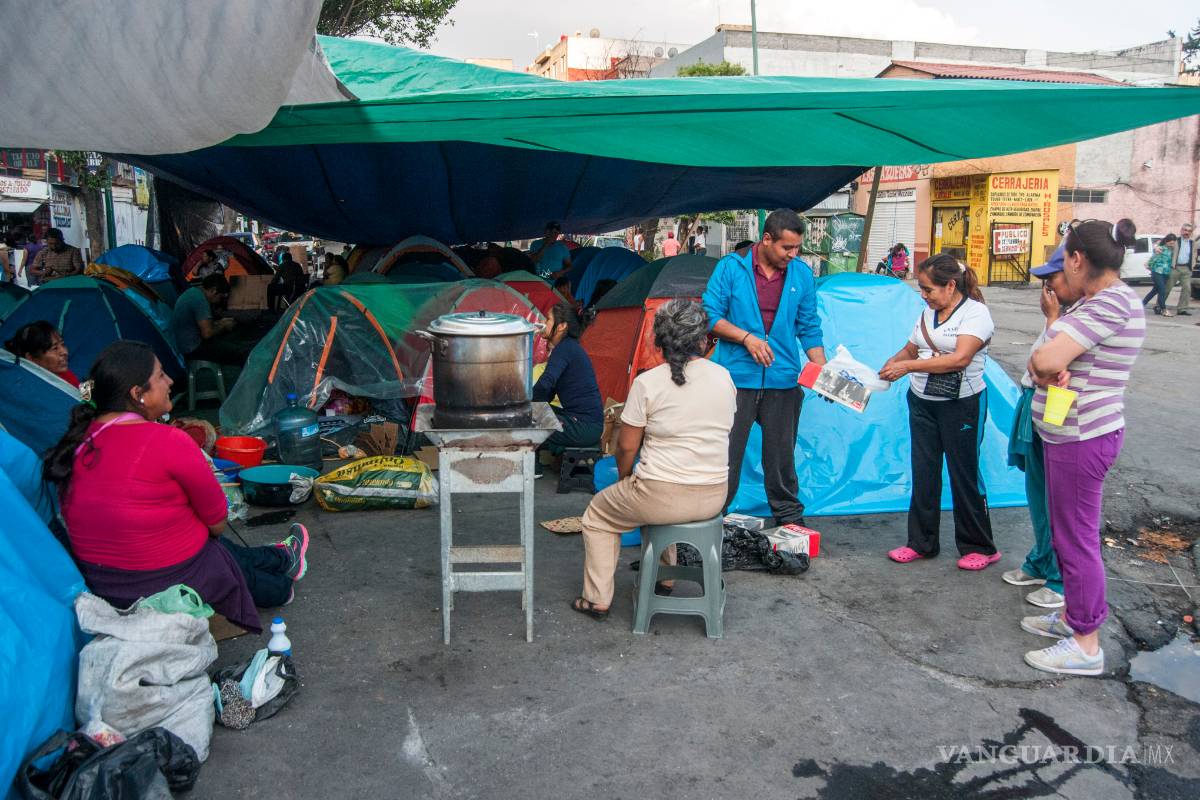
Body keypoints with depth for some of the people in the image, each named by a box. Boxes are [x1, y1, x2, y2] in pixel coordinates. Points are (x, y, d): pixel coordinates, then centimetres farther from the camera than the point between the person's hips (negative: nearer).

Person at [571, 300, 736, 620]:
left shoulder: (647, 383, -14)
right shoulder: (724, 377, 0)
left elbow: (627, 446, -8)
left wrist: (624, 479, 12)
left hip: (663, 496, -5)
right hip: (714, 497, 5)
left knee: (598, 516, 22)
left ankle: (597, 600, 22)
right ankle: (665, 578, 43)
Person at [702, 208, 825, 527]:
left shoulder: (802, 274, 5)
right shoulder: (731, 267, -4)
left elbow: (809, 328, 11)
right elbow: (709, 315, -4)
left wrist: (823, 371, 1)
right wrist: (746, 338, -15)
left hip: (783, 381, 3)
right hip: (737, 378, -3)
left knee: (781, 454, 13)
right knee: (726, 454, 1)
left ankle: (789, 515, 29)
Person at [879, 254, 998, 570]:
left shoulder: (975, 312, -13)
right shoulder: (928, 313, 9)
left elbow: (960, 358, -25)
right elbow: (909, 350, 17)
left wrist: (908, 366, -26)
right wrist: (890, 365, -5)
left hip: (961, 405, -7)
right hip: (922, 402, 7)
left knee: (964, 475, 2)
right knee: (923, 474, 10)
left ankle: (980, 548, 17)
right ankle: (921, 543, 21)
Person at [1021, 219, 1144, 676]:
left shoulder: (1111, 303, -21)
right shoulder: (1098, 300, 12)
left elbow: (1046, 360, -29)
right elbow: (1047, 358, 9)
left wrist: (1043, 363, -7)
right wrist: (1050, 369, -13)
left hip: (1082, 439, -10)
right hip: (1069, 433, 10)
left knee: (1076, 537, 0)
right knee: (1066, 531, 21)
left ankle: (1086, 645, 11)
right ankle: (1072, 615, 36)